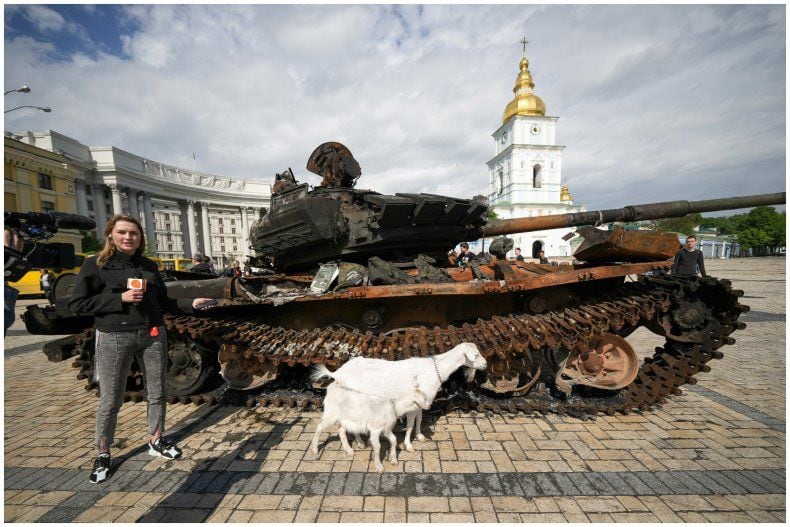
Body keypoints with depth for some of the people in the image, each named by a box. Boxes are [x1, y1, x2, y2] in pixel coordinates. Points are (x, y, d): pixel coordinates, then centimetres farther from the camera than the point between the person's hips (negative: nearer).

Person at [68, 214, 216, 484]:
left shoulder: (149, 266, 8)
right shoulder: (95, 265, -3)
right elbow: (77, 303, -6)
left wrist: (190, 304, 0)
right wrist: (120, 297, -17)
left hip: (153, 335, 4)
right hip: (114, 338, -4)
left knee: (157, 393, 13)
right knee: (110, 401, 6)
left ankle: (156, 441, 31)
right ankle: (102, 455, 27)